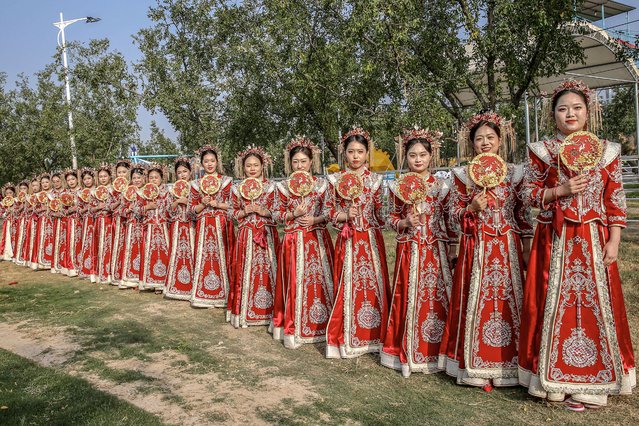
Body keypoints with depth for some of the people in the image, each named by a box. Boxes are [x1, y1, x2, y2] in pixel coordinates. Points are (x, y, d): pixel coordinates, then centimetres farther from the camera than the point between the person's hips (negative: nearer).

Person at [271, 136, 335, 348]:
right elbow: (278, 215, 5)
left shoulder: (322, 184, 3)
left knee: (320, 279, 3)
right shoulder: (284, 187, 4)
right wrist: (294, 214, -12)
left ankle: (320, 325, 17)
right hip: (294, 240, 0)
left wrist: (315, 220, -14)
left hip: (318, 239, 1)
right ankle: (293, 329, 9)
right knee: (295, 281, 0)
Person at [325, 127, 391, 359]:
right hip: (348, 241, 0)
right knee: (347, 285, 1)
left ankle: (373, 336, 17)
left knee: (373, 283, 3)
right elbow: (330, 211, 4)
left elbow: (381, 215, 5)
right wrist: (344, 215, -12)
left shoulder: (374, 180, 4)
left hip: (371, 241, 1)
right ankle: (347, 339, 14)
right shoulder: (337, 180, 3)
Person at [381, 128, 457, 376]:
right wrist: (405, 222, -11)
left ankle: (433, 352, 14)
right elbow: (392, 219, 9)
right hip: (409, 250, 0)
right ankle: (407, 353, 16)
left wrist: (451, 249, 2)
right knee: (409, 298, 4)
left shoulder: (442, 186, 3)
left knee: (436, 297, 0)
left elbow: (450, 221, 5)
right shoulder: (398, 187, 4)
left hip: (435, 251, 0)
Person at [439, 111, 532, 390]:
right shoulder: (464, 175, 3)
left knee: (508, 299, 2)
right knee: (476, 301, 0)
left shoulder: (514, 173, 5)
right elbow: (454, 211, 5)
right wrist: (472, 209, -14)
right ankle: (477, 366, 11)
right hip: (475, 248, -1)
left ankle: (507, 364, 15)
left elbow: (524, 215, 6)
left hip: (508, 247, 1)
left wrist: (527, 247, 2)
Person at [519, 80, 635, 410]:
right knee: (553, 303, 2)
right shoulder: (541, 150, 3)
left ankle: (590, 383, 14)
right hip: (554, 240, -1)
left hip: (593, 240, 1)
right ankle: (554, 377, 16)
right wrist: (562, 190, -13)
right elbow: (531, 194, 3)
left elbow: (615, 201, 4)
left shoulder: (607, 150, 5)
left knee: (595, 303, 1)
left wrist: (613, 241, -3)